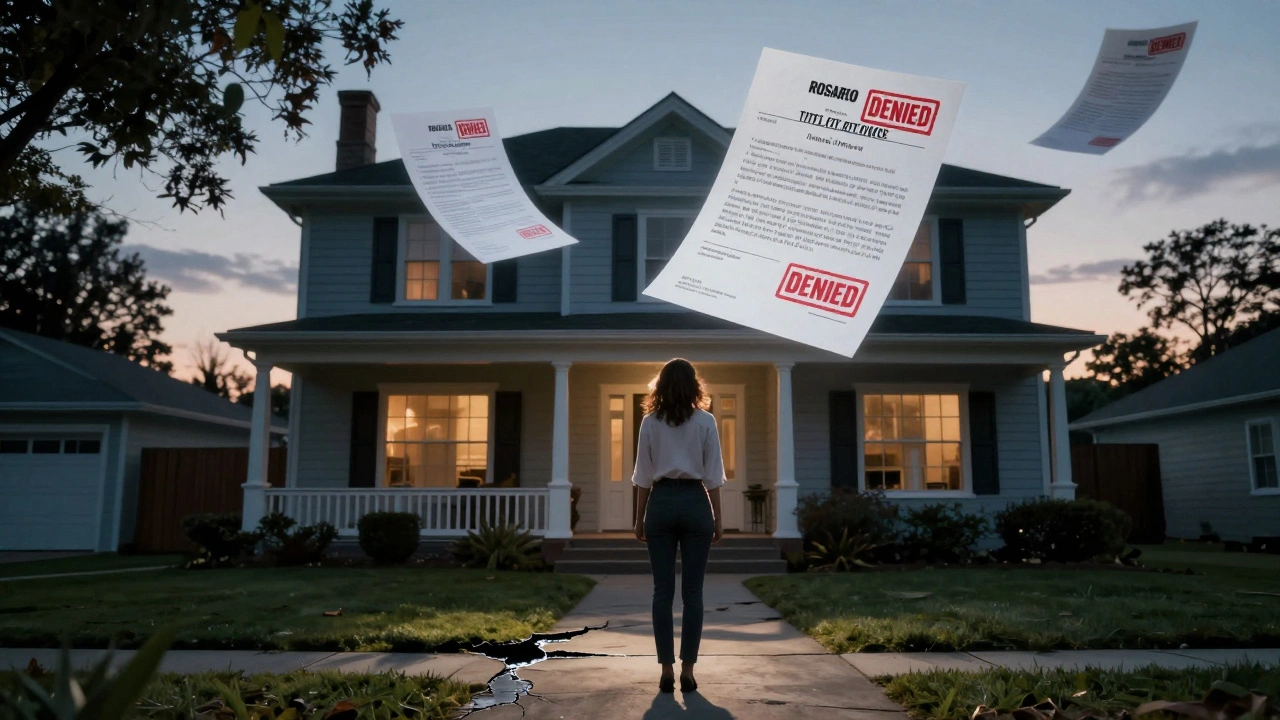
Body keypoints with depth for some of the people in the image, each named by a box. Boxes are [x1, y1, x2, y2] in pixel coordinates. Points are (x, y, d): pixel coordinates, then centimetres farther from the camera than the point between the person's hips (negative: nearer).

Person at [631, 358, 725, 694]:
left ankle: (667, 669, 6)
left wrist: (639, 519, 10)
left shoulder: (650, 423, 2)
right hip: (695, 503, 0)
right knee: (692, 592, 4)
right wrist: (717, 519, 8)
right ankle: (687, 670, 6)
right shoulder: (705, 421, 0)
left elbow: (643, 476, 3)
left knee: (663, 591, 5)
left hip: (661, 503, 1)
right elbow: (712, 476, 1)